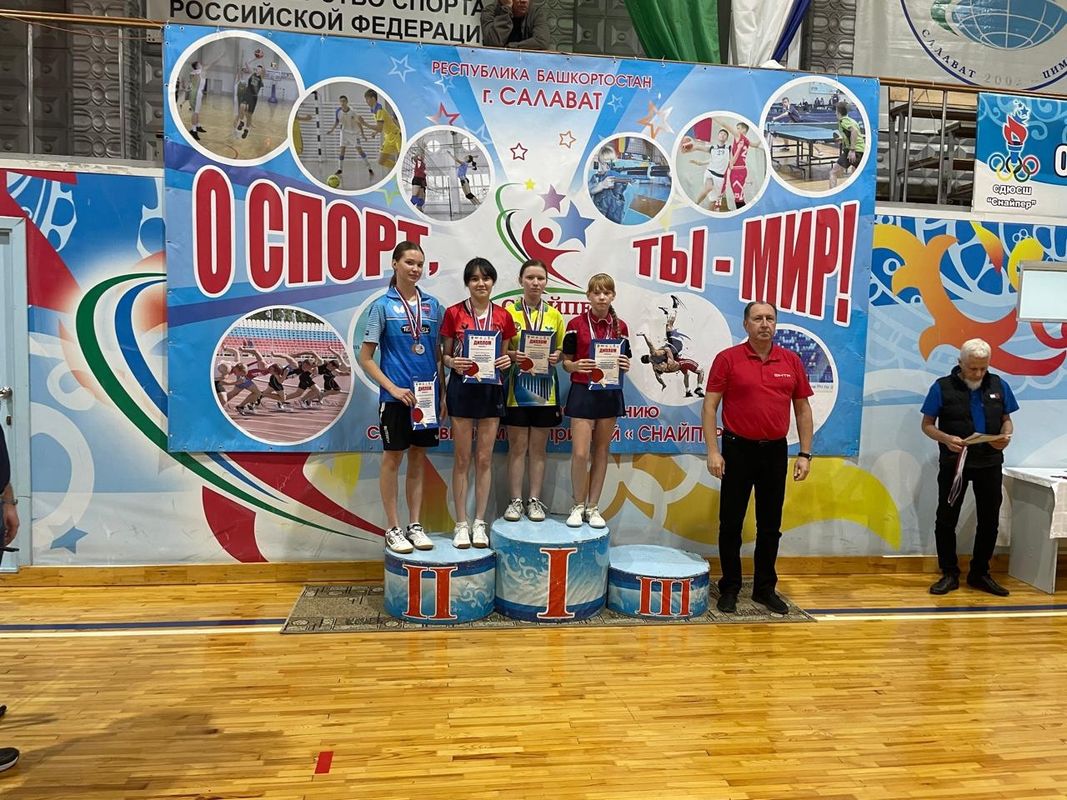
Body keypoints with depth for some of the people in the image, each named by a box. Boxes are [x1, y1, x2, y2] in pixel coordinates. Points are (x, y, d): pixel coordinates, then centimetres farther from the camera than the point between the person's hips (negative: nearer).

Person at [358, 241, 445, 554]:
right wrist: (393, 388, -13)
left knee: (418, 458, 11)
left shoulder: (432, 305, 8)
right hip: (395, 396, -4)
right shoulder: (382, 305, -3)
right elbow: (365, 358, -4)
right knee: (392, 459, 4)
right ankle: (393, 529, 15)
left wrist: (442, 393, 7)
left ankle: (415, 525, 22)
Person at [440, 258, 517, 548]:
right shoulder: (453, 313, -2)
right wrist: (452, 362, -18)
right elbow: (444, 354, 3)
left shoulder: (503, 316, 4)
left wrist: (507, 360, -10)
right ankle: (461, 524, 13)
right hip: (461, 387, -2)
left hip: (491, 388, 2)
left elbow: (505, 354, 12)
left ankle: (479, 523, 17)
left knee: (485, 458, 7)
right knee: (462, 458, 4)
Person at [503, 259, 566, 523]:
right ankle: (516, 500, 11)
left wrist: (556, 356, -8)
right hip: (517, 387, -2)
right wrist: (512, 355, -18)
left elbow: (562, 350, 13)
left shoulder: (555, 315, 8)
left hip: (545, 388, 2)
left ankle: (535, 501, 16)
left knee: (539, 448, 8)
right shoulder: (508, 312, 0)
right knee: (517, 447, 3)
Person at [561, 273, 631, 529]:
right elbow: (566, 361, 0)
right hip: (582, 392, -3)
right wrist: (576, 366, -21)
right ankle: (578, 505, 12)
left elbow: (625, 361, 11)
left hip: (610, 393, 3)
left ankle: (593, 507, 19)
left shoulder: (620, 327, 5)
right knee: (580, 453, -7)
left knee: (601, 452, 9)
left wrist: (625, 365, -11)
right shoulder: (576, 324, -3)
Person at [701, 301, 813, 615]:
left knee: (770, 525, 11)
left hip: (775, 451, 3)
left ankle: (765, 587, 24)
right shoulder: (727, 359, -5)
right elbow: (710, 405, -6)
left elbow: (803, 409, 9)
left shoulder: (792, 361, 5)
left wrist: (805, 454, 3)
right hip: (738, 450, -3)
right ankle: (729, 588, 18)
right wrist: (713, 451, -12)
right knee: (731, 524, 5)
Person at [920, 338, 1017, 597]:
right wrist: (946, 439, -22)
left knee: (989, 519, 10)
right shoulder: (942, 387, -6)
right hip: (954, 463, -3)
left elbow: (1006, 420, 11)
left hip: (989, 463, 3)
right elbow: (927, 425, -3)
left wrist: (1006, 436, -11)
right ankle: (949, 574, 17)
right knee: (946, 519, 3)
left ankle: (980, 574, 25)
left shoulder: (999, 385, 3)